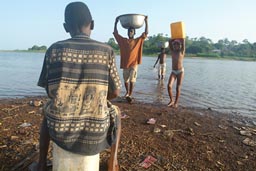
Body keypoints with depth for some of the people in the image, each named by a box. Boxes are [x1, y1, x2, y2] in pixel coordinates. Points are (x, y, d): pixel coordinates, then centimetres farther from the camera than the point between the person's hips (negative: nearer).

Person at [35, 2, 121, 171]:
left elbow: (50, 92, 7)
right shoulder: (107, 51, -5)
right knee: (115, 111, 31)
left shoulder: (54, 49, -2)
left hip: (60, 129, 2)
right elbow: (115, 92, 1)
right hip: (95, 132, -1)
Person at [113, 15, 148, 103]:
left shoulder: (138, 40, 4)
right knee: (126, 80, 12)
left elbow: (146, 33, -4)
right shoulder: (123, 40, 8)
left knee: (132, 80, -5)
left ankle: (130, 95, 3)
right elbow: (115, 33, 11)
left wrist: (146, 22, -7)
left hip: (134, 63, -2)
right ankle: (127, 92, 35)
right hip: (125, 63, 3)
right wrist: (116, 22, 9)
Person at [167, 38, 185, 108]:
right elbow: (170, 41, 8)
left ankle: (176, 103, 10)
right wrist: (174, 39, 20)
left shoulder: (181, 52, 1)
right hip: (173, 71, 2)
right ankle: (171, 100, 4)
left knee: (178, 88, 0)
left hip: (180, 71, -2)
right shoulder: (172, 51, 9)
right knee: (169, 86, -14)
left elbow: (183, 41, -3)